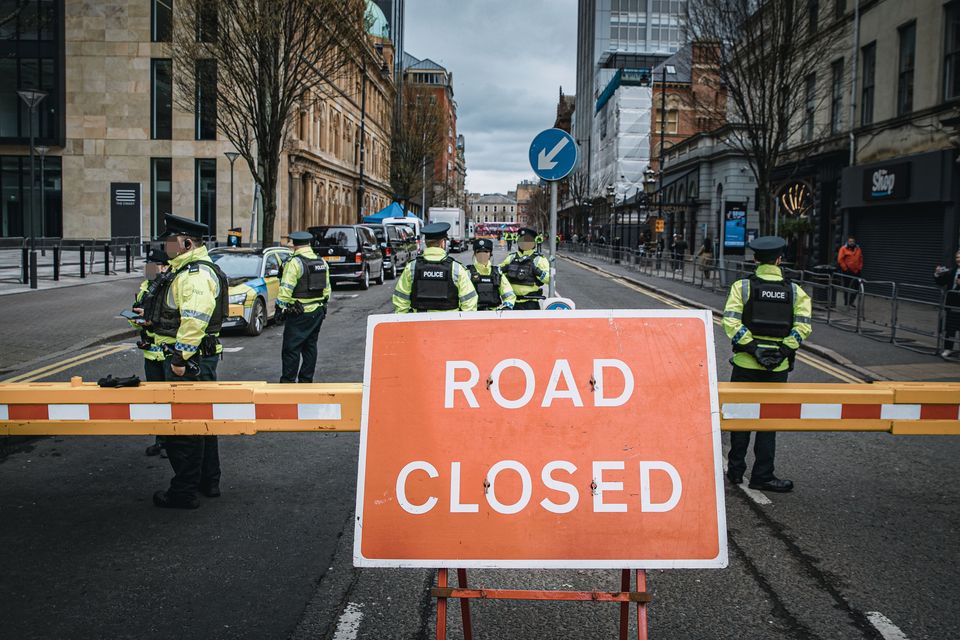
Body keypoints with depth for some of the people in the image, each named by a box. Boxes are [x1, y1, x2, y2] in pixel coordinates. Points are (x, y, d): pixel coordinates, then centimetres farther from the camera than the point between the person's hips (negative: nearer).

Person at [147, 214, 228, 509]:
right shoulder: (188, 270, 17)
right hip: (200, 359, 11)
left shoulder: (196, 274, -19)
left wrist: (181, 357, -29)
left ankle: (184, 492, 5)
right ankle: (209, 481, 30)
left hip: (191, 361, -11)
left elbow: (194, 320, -29)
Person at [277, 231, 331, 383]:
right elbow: (326, 288, 16)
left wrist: (280, 308, -10)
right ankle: (306, 380, 17)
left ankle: (288, 381, -1)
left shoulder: (294, 263, -13)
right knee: (310, 347, 13)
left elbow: (286, 289, -17)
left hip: (298, 314, -7)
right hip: (318, 312, 7)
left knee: (291, 348, -2)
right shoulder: (322, 262, 10)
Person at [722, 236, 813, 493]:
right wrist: (783, 351, -9)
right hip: (778, 368, 1)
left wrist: (752, 347, -13)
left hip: (746, 363, 0)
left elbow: (730, 321, -16)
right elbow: (803, 325, -11)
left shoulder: (742, 287, -3)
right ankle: (762, 476, 12)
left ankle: (735, 470, 21)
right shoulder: (795, 291, 1)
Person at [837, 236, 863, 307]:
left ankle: (851, 301, 13)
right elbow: (840, 260, -6)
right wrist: (845, 269, -10)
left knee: (856, 288, 1)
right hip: (846, 273, -4)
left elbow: (861, 260, 16)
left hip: (856, 272, 4)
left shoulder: (858, 250, 12)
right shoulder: (843, 249, -1)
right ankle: (846, 302, 11)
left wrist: (859, 269, 4)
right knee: (846, 288, 2)